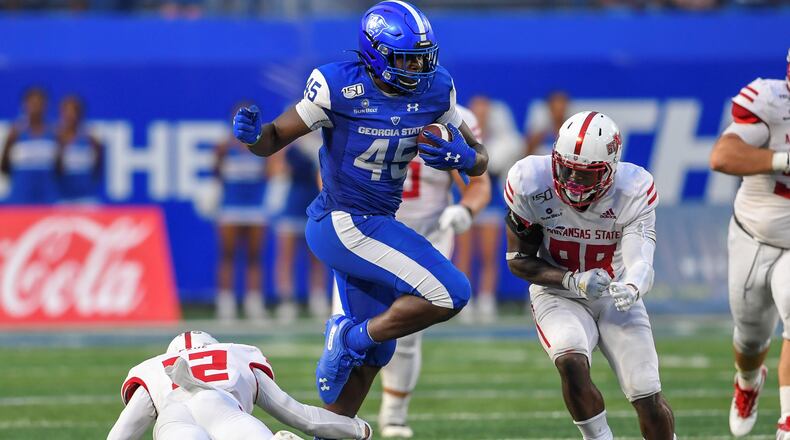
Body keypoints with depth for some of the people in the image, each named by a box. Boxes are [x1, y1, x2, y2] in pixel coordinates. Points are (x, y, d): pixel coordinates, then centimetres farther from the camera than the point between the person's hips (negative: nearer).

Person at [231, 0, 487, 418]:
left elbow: (479, 159, 6)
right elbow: (275, 139, -9)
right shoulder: (338, 87, -18)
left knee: (371, 354, 15)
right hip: (344, 225, -8)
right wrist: (252, 135, -32)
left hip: (376, 224, 8)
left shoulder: (435, 91, -3)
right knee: (450, 294, -17)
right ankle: (352, 336, -2)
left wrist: (462, 157, -18)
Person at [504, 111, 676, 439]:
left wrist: (631, 289, -56)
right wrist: (573, 281, -28)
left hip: (615, 297, 1)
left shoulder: (633, 193, -21)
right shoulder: (530, 186, -22)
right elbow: (518, 260, -12)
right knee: (572, 364, -31)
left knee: (649, 401, -6)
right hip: (558, 296, -1)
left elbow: (640, 263, -31)